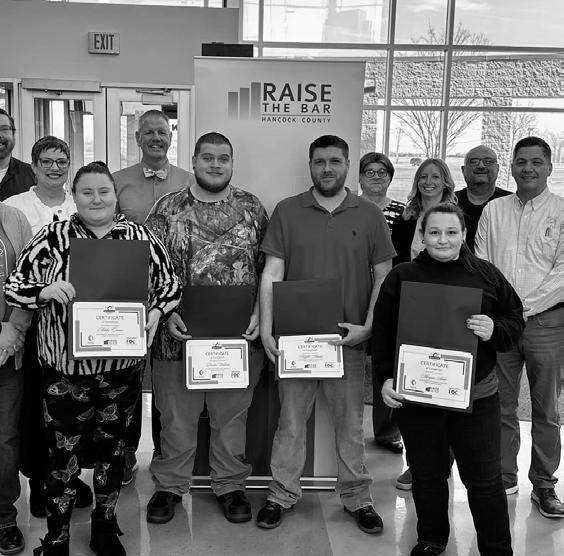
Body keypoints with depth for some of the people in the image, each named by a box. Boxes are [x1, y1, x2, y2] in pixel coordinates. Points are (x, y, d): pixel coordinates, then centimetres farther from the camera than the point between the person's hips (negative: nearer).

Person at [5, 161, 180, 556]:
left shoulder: (141, 237, 0)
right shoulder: (53, 237, -3)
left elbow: (170, 283, 7)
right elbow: (13, 287, -4)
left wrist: (156, 312, -13)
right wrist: (47, 291, -24)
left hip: (122, 368, 2)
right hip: (66, 369, -1)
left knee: (113, 448, 17)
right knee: (63, 455, 8)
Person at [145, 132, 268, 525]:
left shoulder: (251, 208, 5)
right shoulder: (167, 209, 2)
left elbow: (267, 267, 4)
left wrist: (258, 313, -8)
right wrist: (167, 314, -12)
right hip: (180, 334, 0)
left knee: (232, 415, 13)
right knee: (176, 415, 11)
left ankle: (230, 485, 31)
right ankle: (170, 486, 29)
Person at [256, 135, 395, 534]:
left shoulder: (370, 215, 4)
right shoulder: (287, 212, 3)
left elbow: (384, 276, 4)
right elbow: (272, 273, 0)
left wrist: (368, 326, -7)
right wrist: (266, 329, -8)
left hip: (350, 337, 0)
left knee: (351, 422, 11)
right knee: (291, 418, 9)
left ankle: (357, 498, 26)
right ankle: (282, 494, 25)